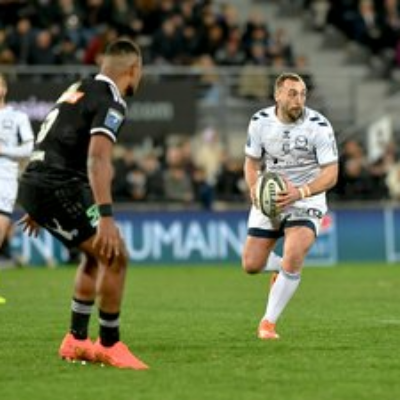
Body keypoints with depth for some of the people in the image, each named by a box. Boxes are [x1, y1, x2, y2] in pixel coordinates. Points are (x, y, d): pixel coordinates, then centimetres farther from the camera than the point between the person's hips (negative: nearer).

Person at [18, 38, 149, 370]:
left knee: (97, 256, 22)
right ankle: (110, 346, -3)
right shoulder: (110, 102, -10)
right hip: (58, 189, -10)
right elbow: (97, 159, -25)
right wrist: (106, 216, -33)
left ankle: (76, 341, 24)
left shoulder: (81, 89, 19)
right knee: (115, 257, -10)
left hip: (36, 184, 10)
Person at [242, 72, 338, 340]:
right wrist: (254, 187, -15)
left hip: (306, 200, -3)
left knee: (292, 261, -24)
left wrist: (300, 192, -31)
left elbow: (331, 174, -16)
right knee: (251, 266, 2)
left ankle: (269, 322, -8)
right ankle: (279, 264, 39)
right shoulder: (260, 122, -7)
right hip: (269, 198, 3)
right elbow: (252, 162, 6)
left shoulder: (319, 126, -17)